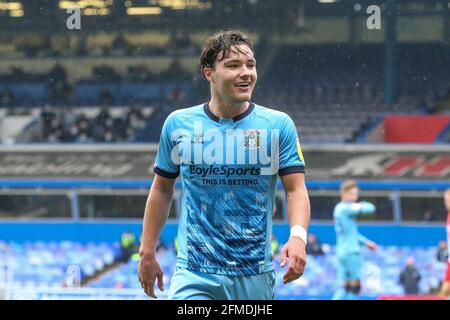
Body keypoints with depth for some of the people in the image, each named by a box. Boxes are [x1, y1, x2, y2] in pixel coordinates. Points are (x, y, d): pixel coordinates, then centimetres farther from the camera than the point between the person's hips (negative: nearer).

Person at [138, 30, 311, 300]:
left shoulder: (278, 124, -1)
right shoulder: (178, 124, 2)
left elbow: (296, 189, -4)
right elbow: (162, 189, 13)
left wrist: (298, 236, -23)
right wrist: (148, 254, 12)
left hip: (255, 275, 1)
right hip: (194, 275, -1)